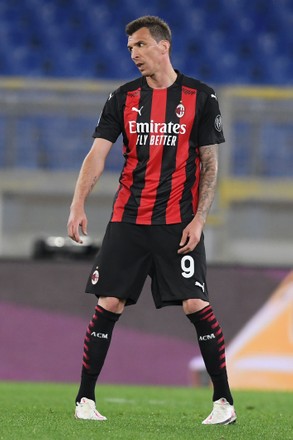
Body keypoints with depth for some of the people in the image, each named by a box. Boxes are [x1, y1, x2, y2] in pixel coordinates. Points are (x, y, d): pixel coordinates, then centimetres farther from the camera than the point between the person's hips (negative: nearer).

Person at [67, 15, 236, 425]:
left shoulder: (200, 97, 1)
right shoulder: (123, 98, 6)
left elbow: (210, 163, 2)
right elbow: (97, 154, -1)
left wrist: (199, 219, -8)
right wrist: (78, 205, -15)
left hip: (178, 222, -2)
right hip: (127, 220, 2)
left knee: (196, 305, -10)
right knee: (108, 305, -2)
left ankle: (224, 401, -1)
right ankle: (85, 398, 6)